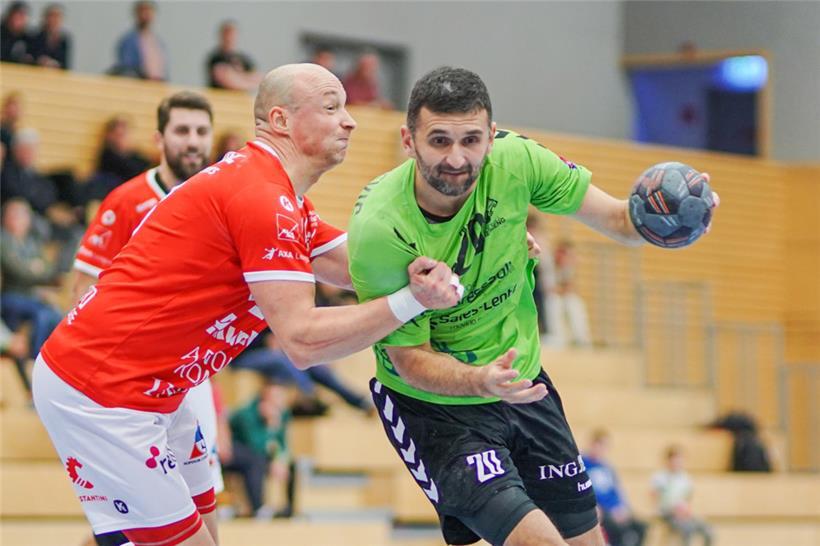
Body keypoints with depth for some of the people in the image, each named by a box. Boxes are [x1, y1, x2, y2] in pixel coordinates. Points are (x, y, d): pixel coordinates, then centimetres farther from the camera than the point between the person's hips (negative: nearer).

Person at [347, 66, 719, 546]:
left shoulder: (515, 161, -17)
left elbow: (619, 222, -8)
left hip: (523, 384, 5)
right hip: (432, 403, -5)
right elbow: (409, 358, -21)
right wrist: (481, 380, -40)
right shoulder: (379, 231, -27)